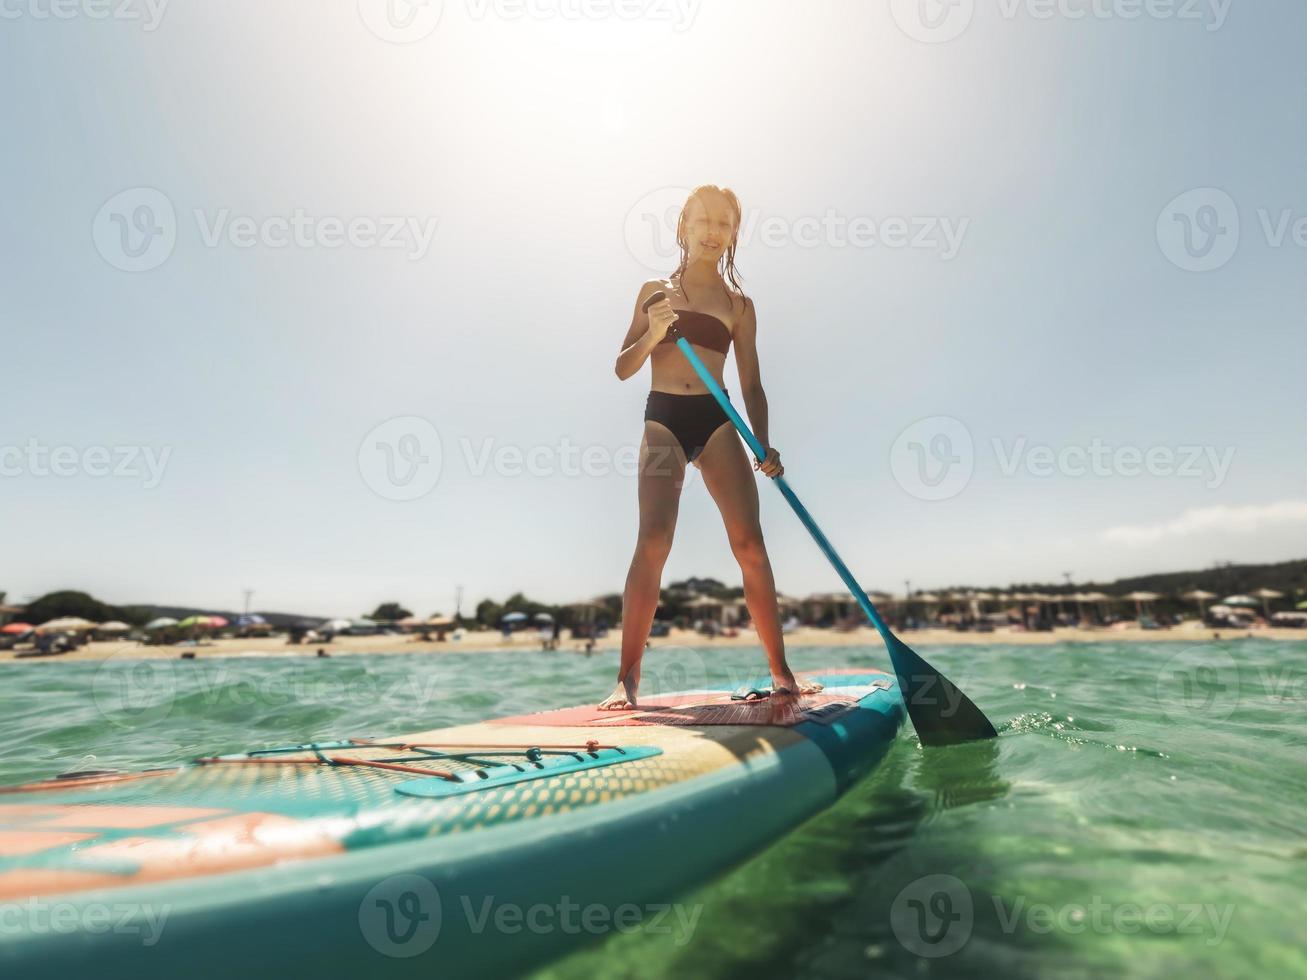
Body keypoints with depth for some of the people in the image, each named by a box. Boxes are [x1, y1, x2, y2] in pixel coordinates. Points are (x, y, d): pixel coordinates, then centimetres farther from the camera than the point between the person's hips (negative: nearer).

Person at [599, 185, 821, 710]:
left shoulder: (739, 304, 13)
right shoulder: (655, 291, 13)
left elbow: (751, 385, 10)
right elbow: (623, 368, 8)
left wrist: (764, 445, -3)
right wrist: (653, 335, -11)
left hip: (716, 421, 1)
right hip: (663, 419, -1)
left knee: (749, 542, -6)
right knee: (653, 542, -14)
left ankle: (781, 672, 6)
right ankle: (627, 678, -7)